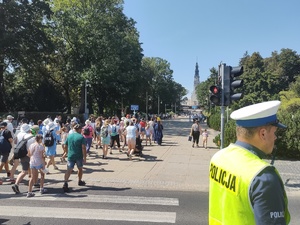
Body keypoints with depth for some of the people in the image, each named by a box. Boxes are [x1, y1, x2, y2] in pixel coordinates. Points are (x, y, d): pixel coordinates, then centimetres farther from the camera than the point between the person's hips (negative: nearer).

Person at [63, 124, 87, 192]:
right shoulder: (81, 137, -9)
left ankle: (65, 183, -21)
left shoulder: (69, 136, 5)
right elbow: (83, 148, -16)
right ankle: (80, 181, 34)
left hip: (70, 156, 2)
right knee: (80, 169, 19)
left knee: (69, 170, -4)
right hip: (79, 156, -2)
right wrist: (85, 158, -13)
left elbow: (65, 146, 9)